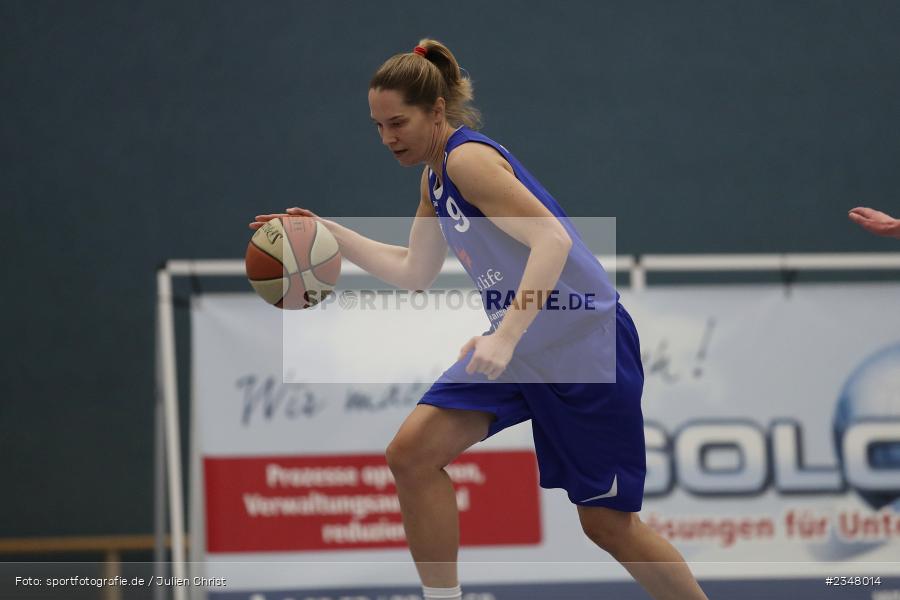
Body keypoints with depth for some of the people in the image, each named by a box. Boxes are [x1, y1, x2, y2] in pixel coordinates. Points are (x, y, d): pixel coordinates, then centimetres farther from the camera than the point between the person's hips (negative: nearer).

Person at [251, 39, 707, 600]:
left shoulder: (468, 159, -17)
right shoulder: (435, 179, 11)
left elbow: (553, 240, -26)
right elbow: (415, 272, 22)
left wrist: (505, 336, -32)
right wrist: (331, 233, 15)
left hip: (584, 341, -8)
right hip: (518, 344, 8)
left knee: (608, 521, -3)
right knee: (411, 453, -7)